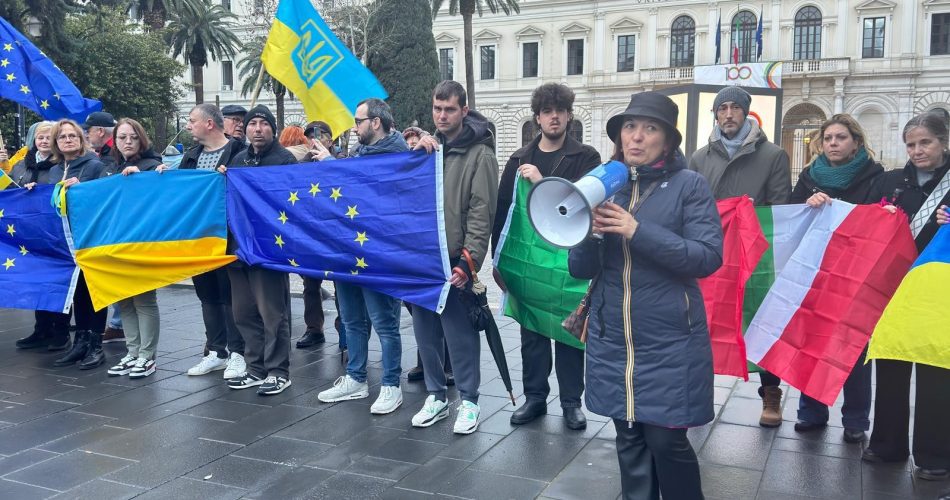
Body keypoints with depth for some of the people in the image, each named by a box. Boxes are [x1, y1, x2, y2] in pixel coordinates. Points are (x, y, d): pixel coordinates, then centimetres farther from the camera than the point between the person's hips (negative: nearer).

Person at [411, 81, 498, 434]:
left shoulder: (479, 154, -5)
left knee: (461, 335, 0)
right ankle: (436, 396, 25)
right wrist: (414, 154, -4)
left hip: (454, 262, -6)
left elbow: (482, 213, -11)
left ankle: (468, 401, 14)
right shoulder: (428, 146, 14)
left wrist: (468, 262, -18)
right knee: (426, 332, 12)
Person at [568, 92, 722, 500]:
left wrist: (637, 231, -21)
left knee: (666, 440, 0)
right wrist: (589, 234, -15)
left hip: (669, 342, -4)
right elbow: (580, 269, 6)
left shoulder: (690, 185, -4)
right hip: (612, 341, 4)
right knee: (629, 440, 12)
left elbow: (708, 257, -14)